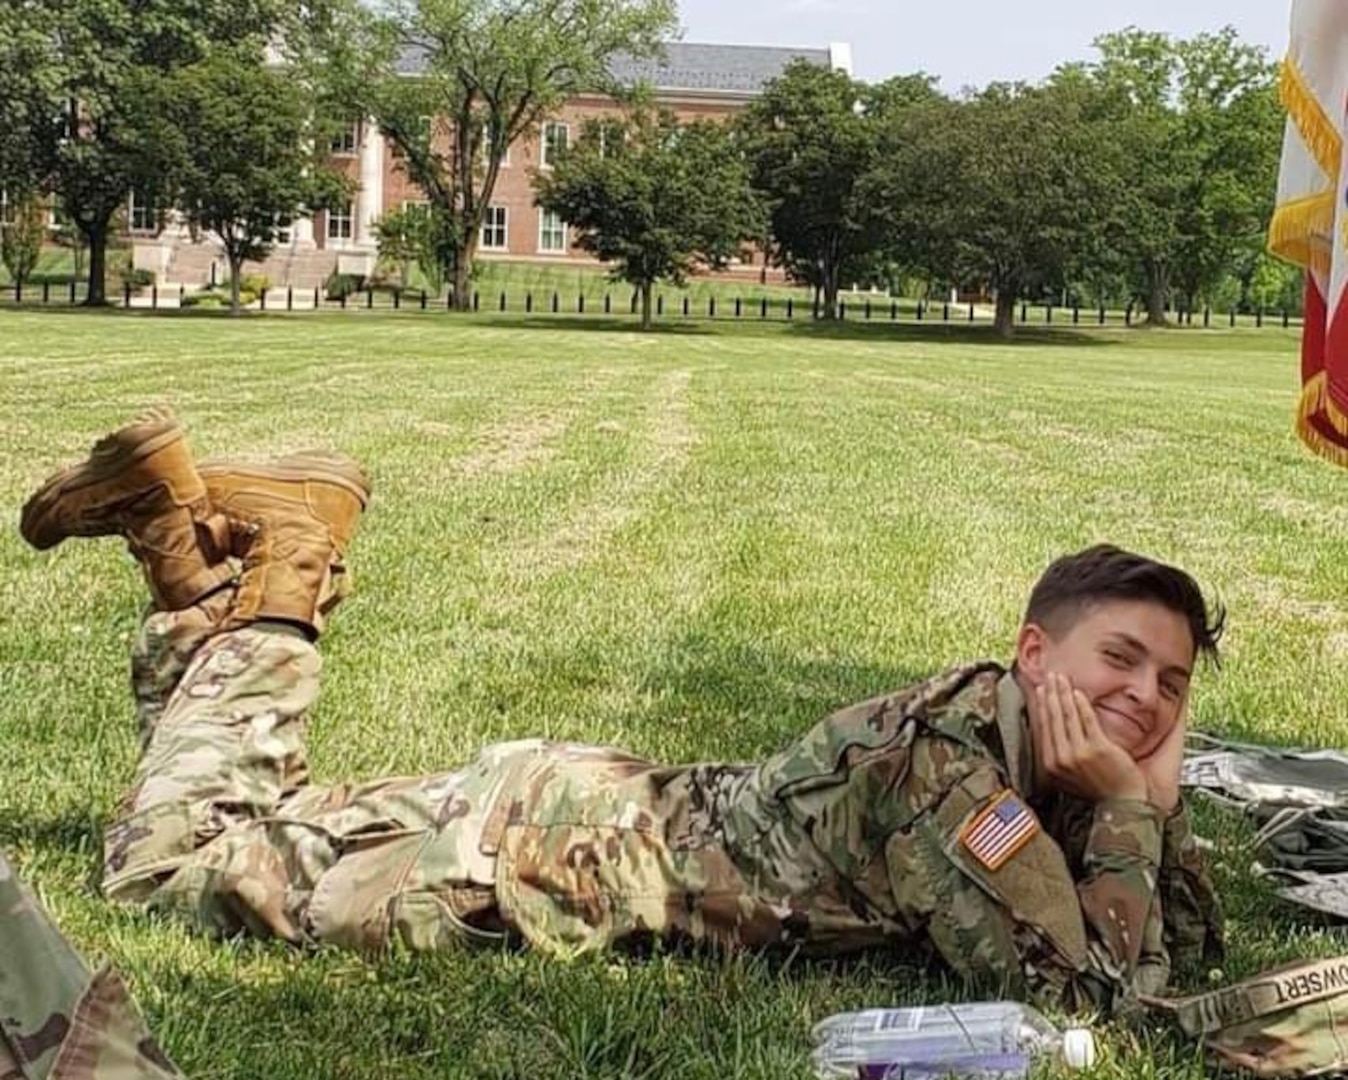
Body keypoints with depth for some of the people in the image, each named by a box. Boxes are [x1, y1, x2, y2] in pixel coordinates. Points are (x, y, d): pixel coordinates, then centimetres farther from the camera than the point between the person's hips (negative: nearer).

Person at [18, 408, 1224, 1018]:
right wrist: (1127, 808, -19)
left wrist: (1157, 799, -10)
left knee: (277, 824, 23)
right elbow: (1093, 990, -32)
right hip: (549, 844, -8)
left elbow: (1192, 947, 7)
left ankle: (193, 537, 25)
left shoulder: (1047, 765, 1)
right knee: (175, 857, 2)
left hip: (614, 810, 8)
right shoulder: (945, 750, -27)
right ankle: (268, 576, 12)